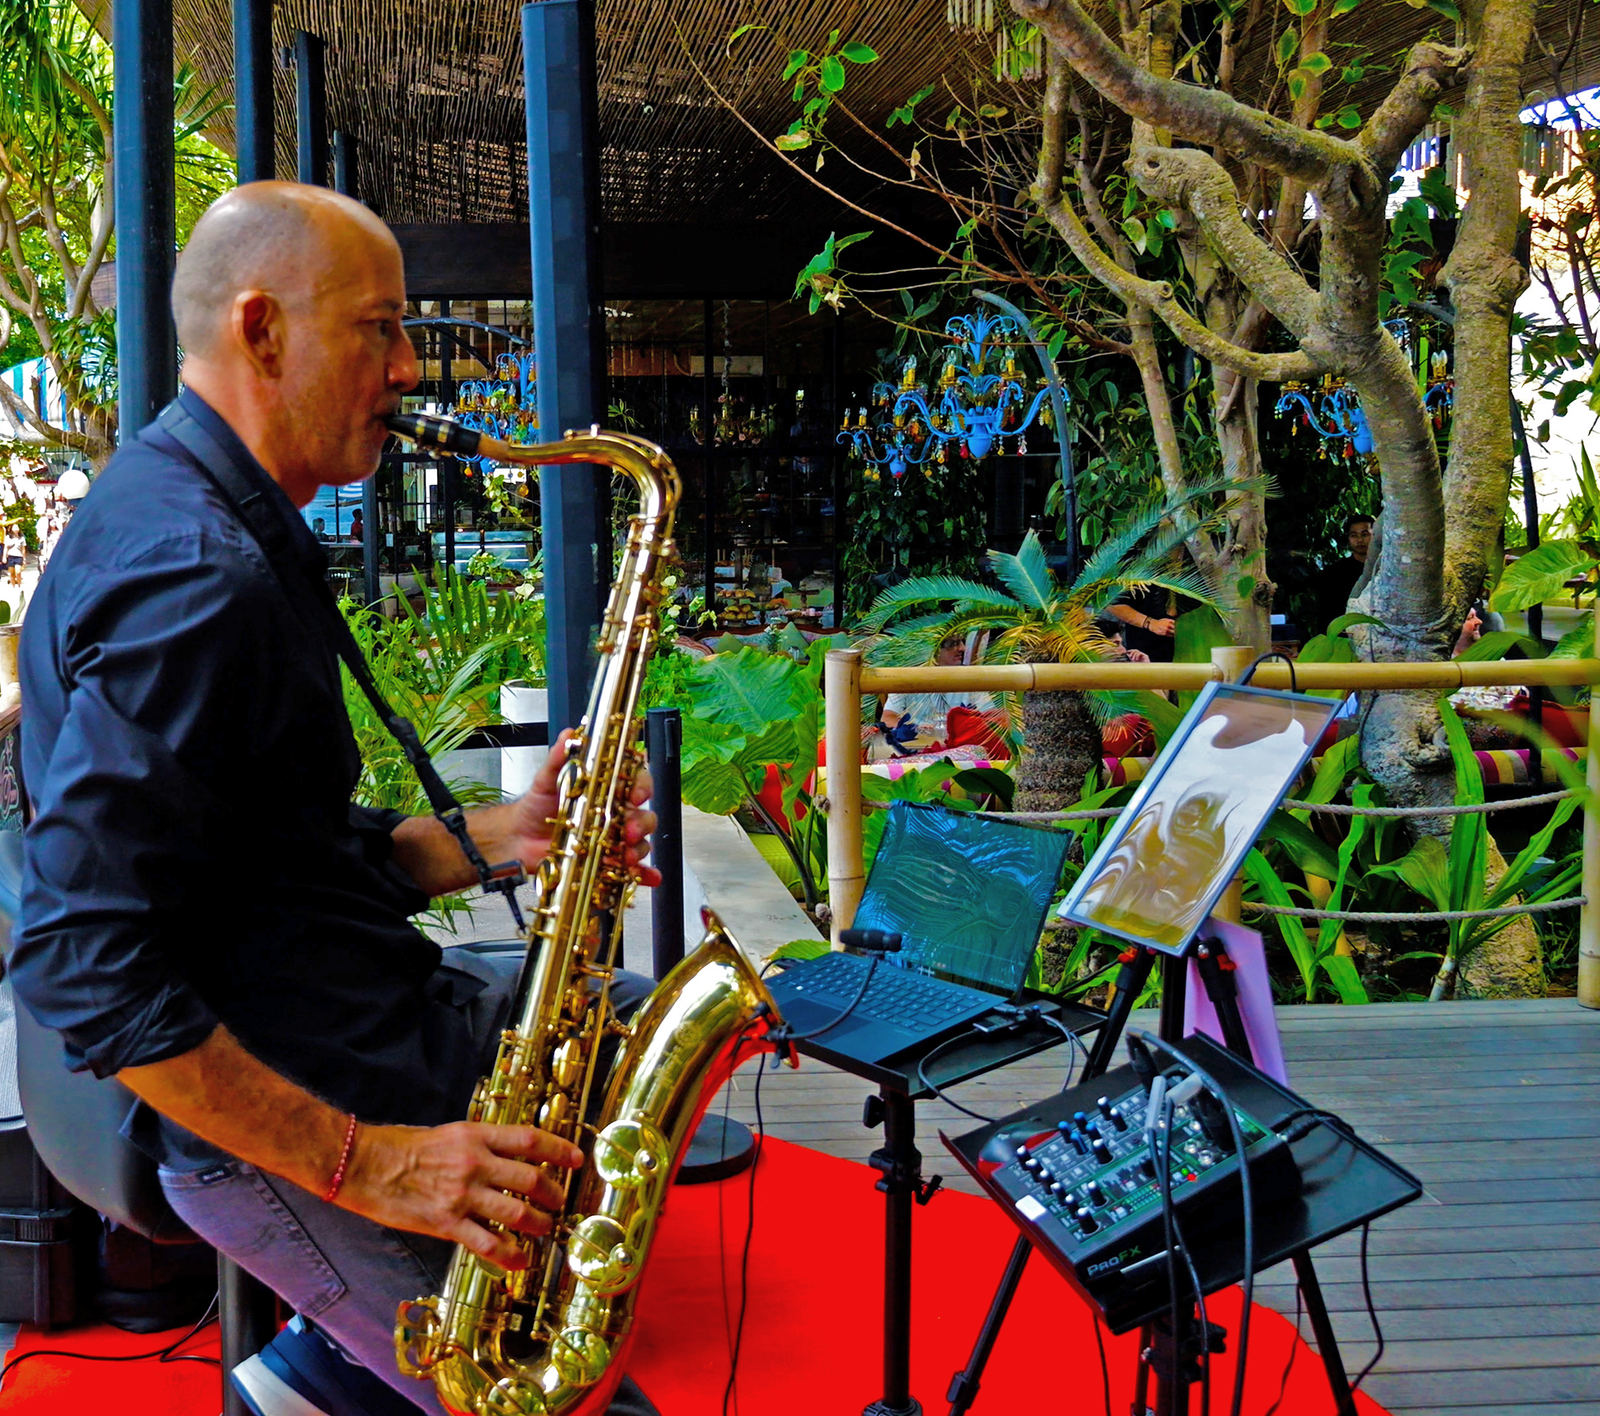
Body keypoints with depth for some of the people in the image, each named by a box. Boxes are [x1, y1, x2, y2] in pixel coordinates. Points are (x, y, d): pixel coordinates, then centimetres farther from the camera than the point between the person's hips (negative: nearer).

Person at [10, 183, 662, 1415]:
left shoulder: (243, 545, 12)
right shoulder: (190, 576, -21)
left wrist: (494, 837, 1)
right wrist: (362, 1162, -26)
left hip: (371, 1020, 10)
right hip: (272, 1133, -10)